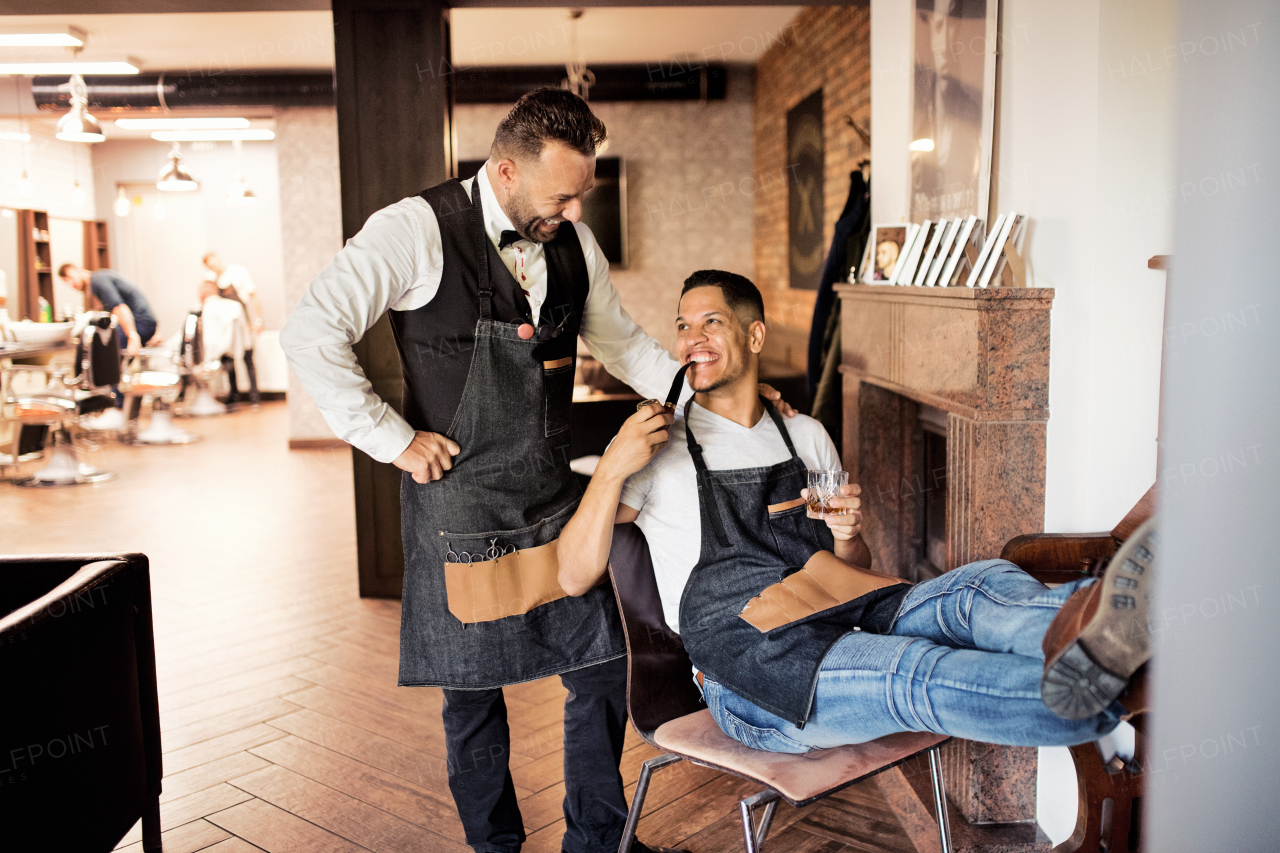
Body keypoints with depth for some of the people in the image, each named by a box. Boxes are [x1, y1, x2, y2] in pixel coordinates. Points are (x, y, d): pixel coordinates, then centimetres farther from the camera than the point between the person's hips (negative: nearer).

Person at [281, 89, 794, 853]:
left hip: (553, 496, 5)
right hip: (457, 498, -4)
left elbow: (620, 339, 17)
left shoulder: (573, 241, 4)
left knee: (601, 667, 9)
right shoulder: (417, 231, -13)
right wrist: (395, 440, -15)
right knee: (473, 690, 9)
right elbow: (311, 334, -15)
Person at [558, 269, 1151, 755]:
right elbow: (575, 577, 4)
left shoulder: (806, 436, 22)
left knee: (985, 583, -27)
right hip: (748, 659, -4)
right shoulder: (657, 446, 10)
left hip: (847, 623, 5)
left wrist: (846, 539, -1)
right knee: (914, 673, -36)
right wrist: (611, 471, -10)